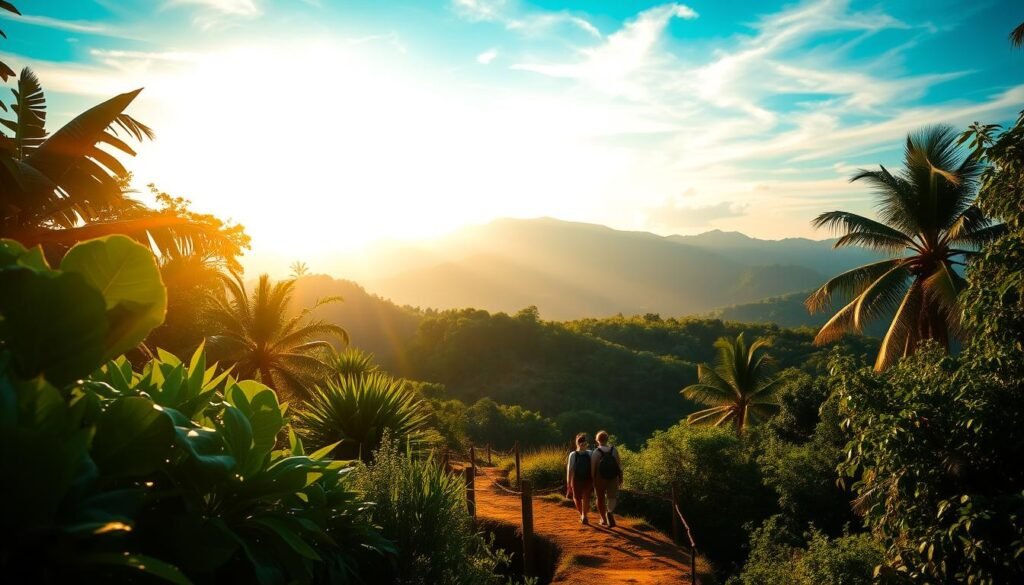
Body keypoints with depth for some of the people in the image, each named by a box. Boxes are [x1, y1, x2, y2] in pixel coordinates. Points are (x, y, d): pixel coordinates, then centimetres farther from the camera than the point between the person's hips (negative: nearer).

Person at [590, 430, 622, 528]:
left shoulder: (595, 452, -11)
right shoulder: (614, 450, -4)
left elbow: (592, 467, -12)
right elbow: (619, 464, -3)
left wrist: (593, 480, -2)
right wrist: (621, 477, 6)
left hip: (600, 478, -1)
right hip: (613, 478, 1)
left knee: (601, 499, 14)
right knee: (612, 497, 6)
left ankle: (604, 520, 23)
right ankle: (610, 512, -23)